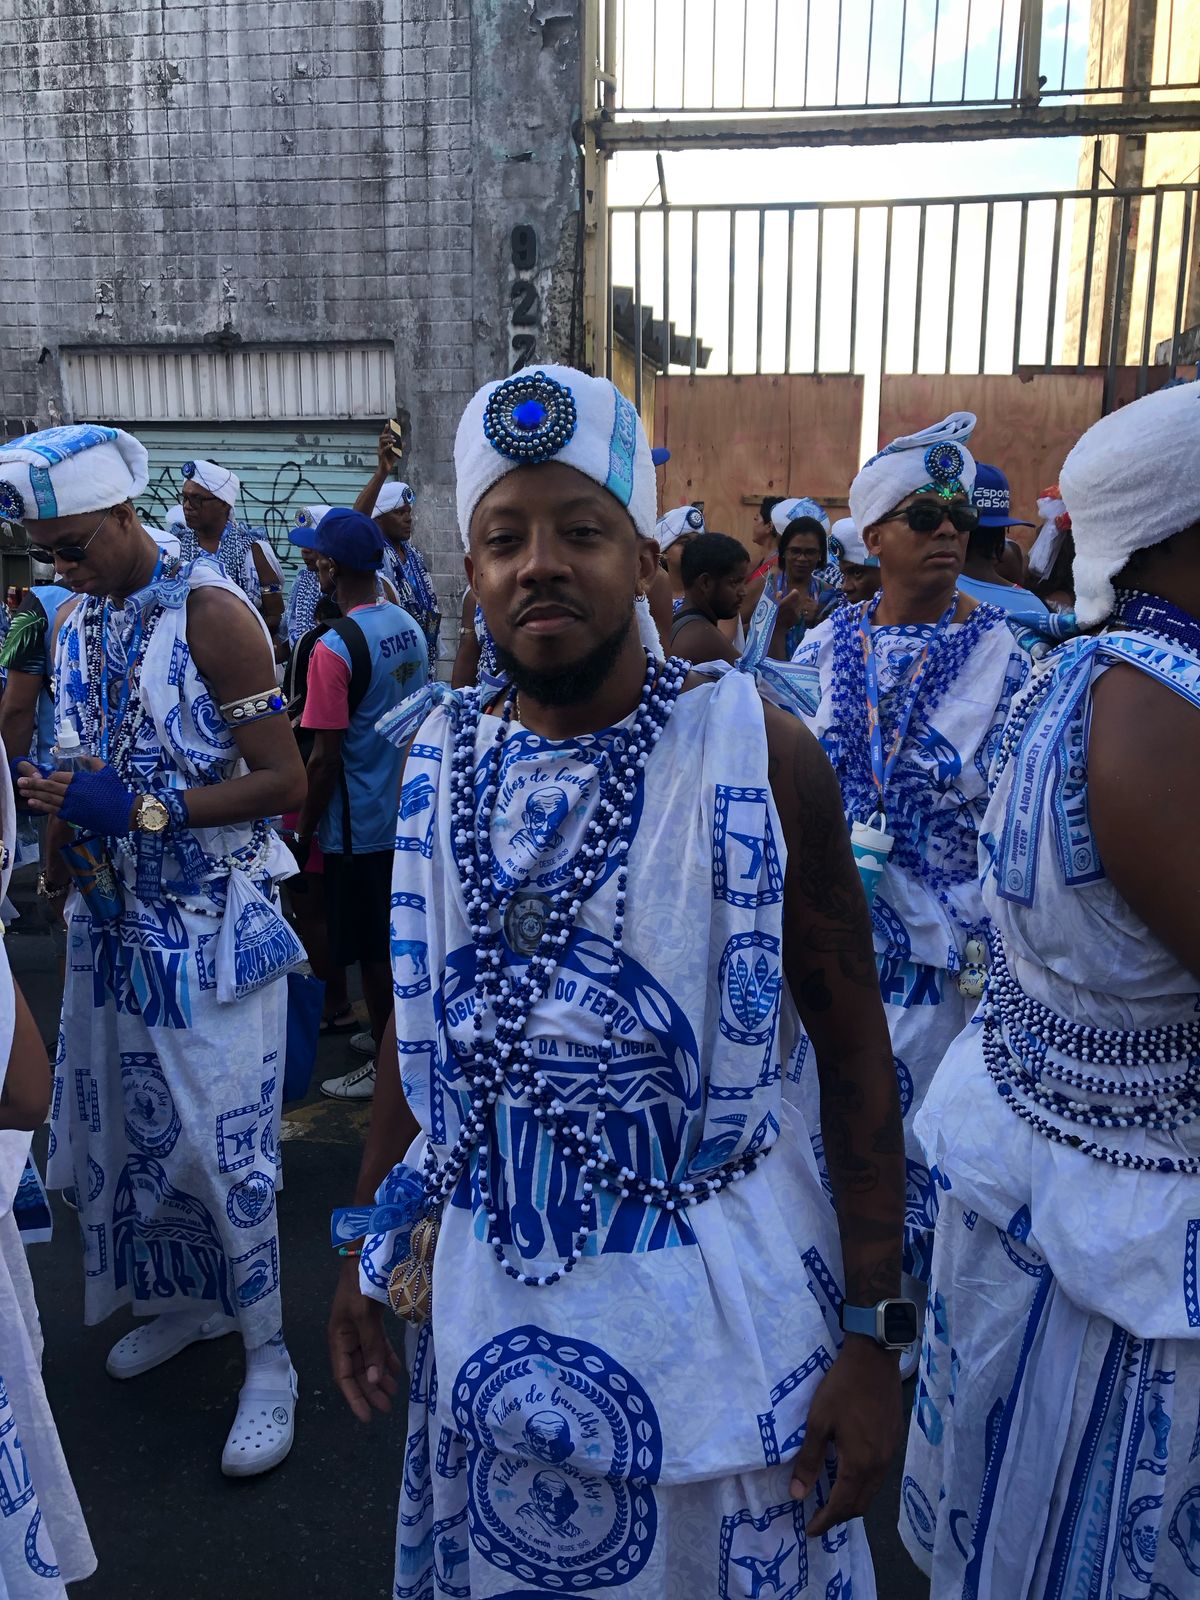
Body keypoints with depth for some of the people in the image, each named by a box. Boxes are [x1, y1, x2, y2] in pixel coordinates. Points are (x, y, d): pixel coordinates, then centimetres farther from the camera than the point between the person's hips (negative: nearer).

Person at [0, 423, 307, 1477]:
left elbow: (284, 781, -17)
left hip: (211, 923, -7)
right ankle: (188, 1299, 39)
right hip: (114, 917, 7)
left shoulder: (210, 613, -14)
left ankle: (268, 1357, 17)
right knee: (127, 1126, 16)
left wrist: (144, 811, -23)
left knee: (224, 1142, -2)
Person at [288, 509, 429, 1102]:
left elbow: (326, 758, -19)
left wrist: (304, 833, -9)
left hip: (360, 826, -7)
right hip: (407, 814, 7)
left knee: (373, 952, 6)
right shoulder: (410, 627, 4)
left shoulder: (334, 647, -20)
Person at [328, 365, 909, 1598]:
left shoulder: (760, 754, -14)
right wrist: (368, 1246, 10)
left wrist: (875, 1332, -10)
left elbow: (855, 1049, -10)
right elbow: (416, 1023, 7)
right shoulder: (439, 763, -3)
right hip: (487, 1293, 4)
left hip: (713, 1296, -3)